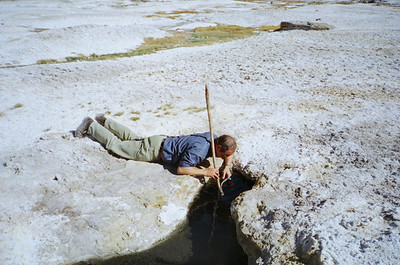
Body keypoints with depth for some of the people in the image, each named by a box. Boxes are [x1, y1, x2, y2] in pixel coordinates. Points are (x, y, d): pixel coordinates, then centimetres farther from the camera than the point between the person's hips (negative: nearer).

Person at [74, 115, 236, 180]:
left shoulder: (214, 137, -9)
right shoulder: (199, 150, -34)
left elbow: (230, 154, 7)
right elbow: (181, 169, -33)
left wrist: (226, 166, -13)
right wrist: (205, 172, -31)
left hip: (163, 141, 7)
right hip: (155, 150, -7)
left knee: (132, 138, 29)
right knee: (115, 144, 9)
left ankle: (104, 122, 44)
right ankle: (90, 126, 25)